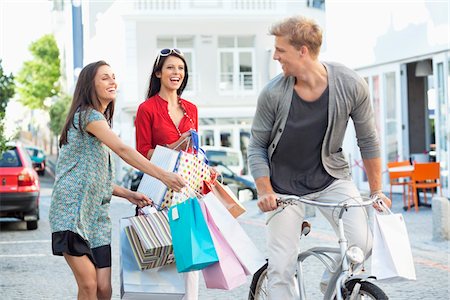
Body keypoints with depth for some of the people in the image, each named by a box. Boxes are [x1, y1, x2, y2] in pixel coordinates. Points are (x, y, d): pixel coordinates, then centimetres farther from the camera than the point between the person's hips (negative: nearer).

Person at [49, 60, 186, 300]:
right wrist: (163, 176, -29)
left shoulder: (100, 120, 23)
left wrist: (128, 195, 10)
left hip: (97, 214, 9)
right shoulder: (87, 115, -6)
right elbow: (122, 150, -21)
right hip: (72, 210, -9)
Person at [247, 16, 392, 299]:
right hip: (285, 186, -1)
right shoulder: (273, 93, -16)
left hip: (331, 177, 1)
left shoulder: (351, 85, -15)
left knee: (362, 243, -18)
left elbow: (368, 140, -2)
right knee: (281, 269, -7)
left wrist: (376, 191, 2)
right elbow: (257, 147, -4)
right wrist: (265, 191, -16)